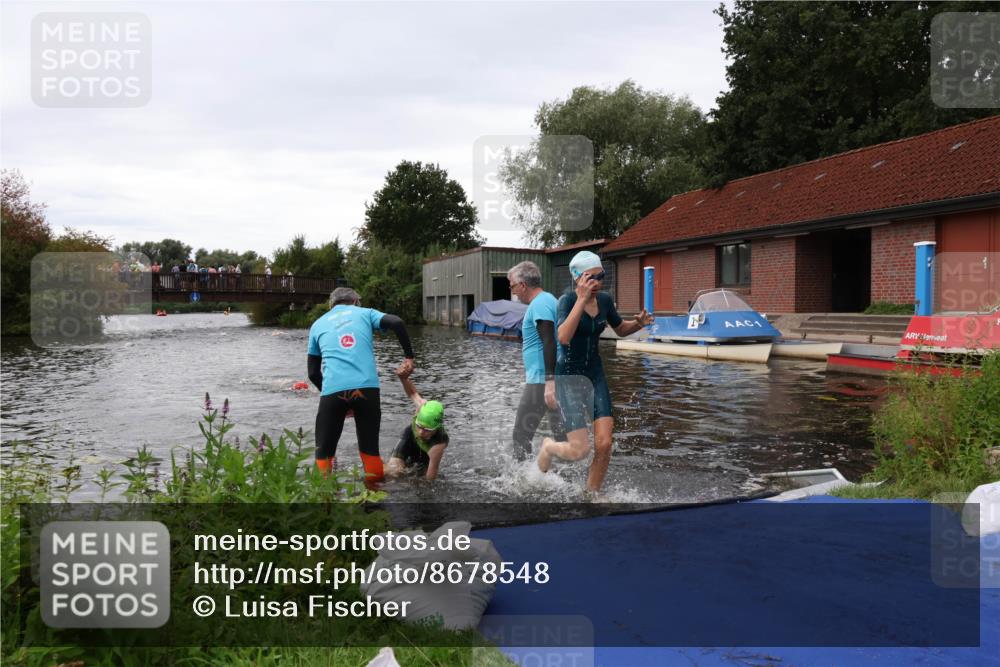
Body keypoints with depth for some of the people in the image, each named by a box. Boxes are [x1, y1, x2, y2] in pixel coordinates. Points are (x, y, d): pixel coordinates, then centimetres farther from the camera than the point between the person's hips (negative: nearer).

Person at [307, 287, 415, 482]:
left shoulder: (318, 324, 22)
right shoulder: (365, 313, 19)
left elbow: (313, 373, 20)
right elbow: (397, 323, 0)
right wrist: (408, 357, 7)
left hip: (333, 390, 0)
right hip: (367, 388, 0)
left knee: (324, 452, 13)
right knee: (370, 448, 15)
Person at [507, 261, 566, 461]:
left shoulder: (539, 305, -14)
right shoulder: (548, 300, 17)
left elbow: (549, 343, -23)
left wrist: (549, 381, -28)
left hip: (541, 380, -10)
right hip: (549, 378, 10)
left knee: (522, 433, -3)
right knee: (560, 431, 13)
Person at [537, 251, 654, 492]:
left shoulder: (605, 299, 1)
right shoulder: (567, 300, -17)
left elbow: (621, 329, 18)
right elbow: (563, 337, -34)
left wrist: (639, 323, -4)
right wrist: (582, 299, -34)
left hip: (595, 374, 5)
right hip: (569, 376, -5)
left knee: (604, 444, -5)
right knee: (580, 450, -10)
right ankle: (549, 447, 24)